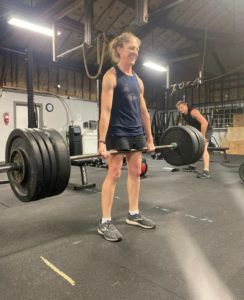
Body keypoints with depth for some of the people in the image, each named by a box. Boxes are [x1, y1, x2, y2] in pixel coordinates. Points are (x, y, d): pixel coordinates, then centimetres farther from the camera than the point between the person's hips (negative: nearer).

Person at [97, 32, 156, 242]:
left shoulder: (138, 80, 14)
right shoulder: (111, 76, -6)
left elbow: (144, 111, 15)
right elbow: (105, 110, -16)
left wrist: (149, 138, 13)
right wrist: (102, 141, -22)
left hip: (136, 132, 7)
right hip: (117, 132, -7)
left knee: (135, 172, 9)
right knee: (114, 173, -7)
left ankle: (134, 214, 23)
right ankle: (105, 222, 3)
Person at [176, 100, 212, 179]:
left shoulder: (193, 112, -26)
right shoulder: (183, 115, 0)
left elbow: (204, 122, -34)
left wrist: (202, 136, -32)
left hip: (206, 130, -9)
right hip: (197, 131, 10)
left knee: (203, 148, -26)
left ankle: (206, 171, -36)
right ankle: (192, 166, 30)